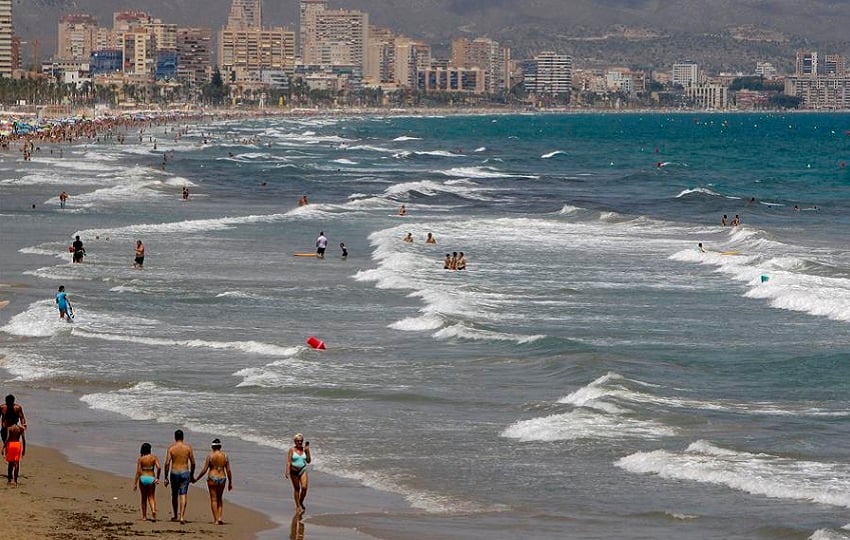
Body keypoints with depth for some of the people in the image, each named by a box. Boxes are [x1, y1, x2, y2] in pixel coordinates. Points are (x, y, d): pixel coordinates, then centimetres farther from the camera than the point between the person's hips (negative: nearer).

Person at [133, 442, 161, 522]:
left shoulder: (140, 459, -4)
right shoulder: (154, 458, -2)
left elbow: (138, 472, -6)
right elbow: (159, 467, -12)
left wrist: (135, 483, -2)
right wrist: (157, 478, 1)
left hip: (143, 478, 0)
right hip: (151, 478, 0)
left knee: (144, 498, 12)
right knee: (151, 497, 8)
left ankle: (144, 516, 15)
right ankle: (153, 510, -20)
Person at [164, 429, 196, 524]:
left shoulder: (171, 448, -5)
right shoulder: (188, 447, -1)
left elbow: (167, 463, -8)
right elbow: (193, 463, 1)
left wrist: (166, 477, -3)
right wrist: (192, 475, 14)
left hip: (174, 473, 0)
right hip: (185, 473, 0)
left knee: (175, 495, 17)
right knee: (183, 495, -3)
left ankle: (175, 516, 29)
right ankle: (182, 517, -15)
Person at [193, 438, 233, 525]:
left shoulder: (210, 455, -8)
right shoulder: (225, 456, 2)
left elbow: (204, 470, -8)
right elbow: (228, 471, 3)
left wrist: (196, 479, 2)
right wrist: (230, 483, 12)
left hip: (212, 478, -3)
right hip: (222, 478, 3)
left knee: (213, 499, 4)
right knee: (220, 498, 18)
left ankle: (216, 519, 2)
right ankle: (219, 517, 7)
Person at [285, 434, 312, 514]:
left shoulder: (304, 449, 4)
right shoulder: (292, 450, -5)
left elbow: (308, 461, 3)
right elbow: (288, 461, -8)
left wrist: (307, 451, -7)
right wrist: (287, 472, -18)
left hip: (303, 470, 2)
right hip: (294, 471, -2)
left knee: (304, 487, -11)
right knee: (296, 488, 5)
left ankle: (301, 502, 12)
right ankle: (298, 506, 14)